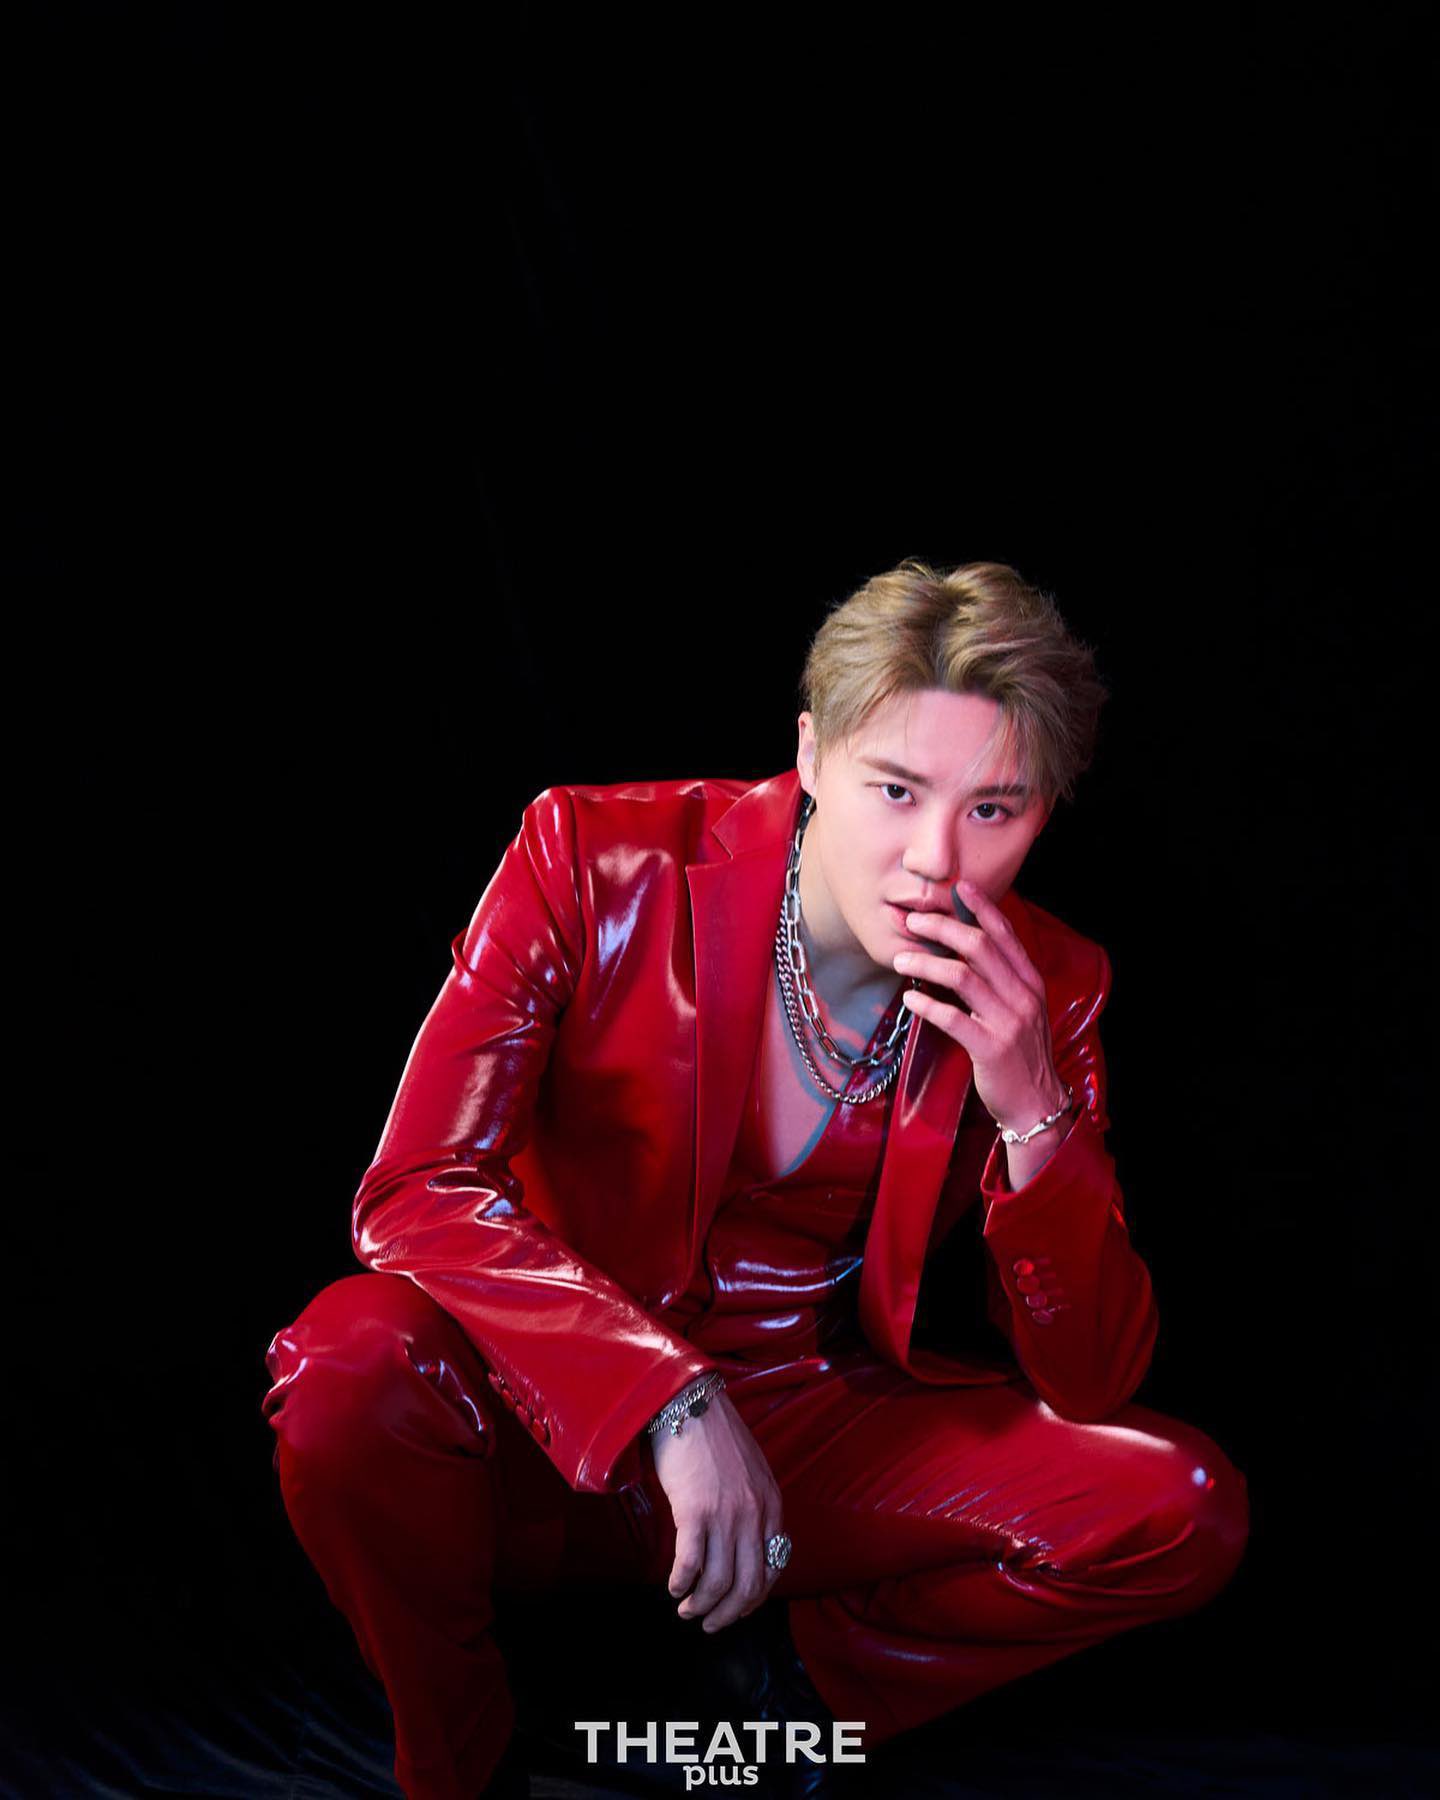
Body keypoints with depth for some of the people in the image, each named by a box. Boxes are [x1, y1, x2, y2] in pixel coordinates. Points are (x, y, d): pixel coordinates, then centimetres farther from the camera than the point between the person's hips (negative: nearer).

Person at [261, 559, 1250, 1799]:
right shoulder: (598, 863, -14)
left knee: (1186, 1509, -17)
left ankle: (805, 1669, 8)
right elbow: (418, 1190, -20)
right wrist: (673, 1403, -32)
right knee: (353, 1362, -33)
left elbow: (1091, 1383, -7)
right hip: (565, 1430, -2)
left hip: (818, 1437, 3)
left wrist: (1032, 1112, -24)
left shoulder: (1047, 991, -6)